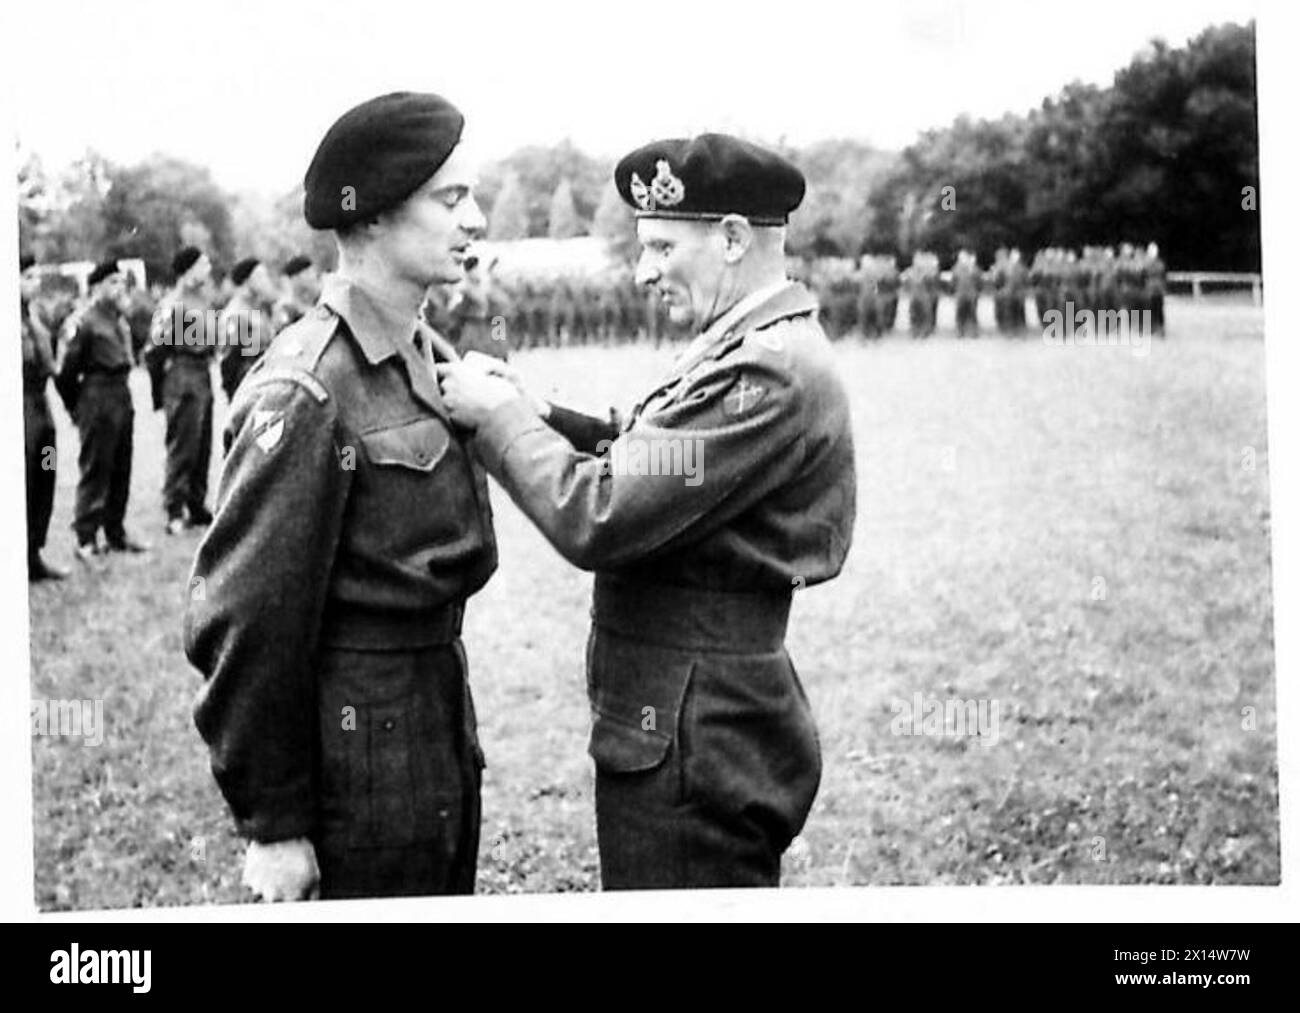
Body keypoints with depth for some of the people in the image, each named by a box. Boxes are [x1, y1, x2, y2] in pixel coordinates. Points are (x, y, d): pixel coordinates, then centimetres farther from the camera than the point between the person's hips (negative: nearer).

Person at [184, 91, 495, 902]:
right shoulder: (306, 391, -19)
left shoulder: (431, 355, 7)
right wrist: (272, 821, -16)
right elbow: (245, 621, -19)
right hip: (359, 759, -8)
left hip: (442, 731, 8)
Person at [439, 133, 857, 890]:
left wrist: (500, 415, -10)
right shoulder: (759, 350, 12)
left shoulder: (771, 373, -22)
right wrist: (536, 417, 1)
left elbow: (596, 519, -23)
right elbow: (641, 463, 14)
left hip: (693, 750, -10)